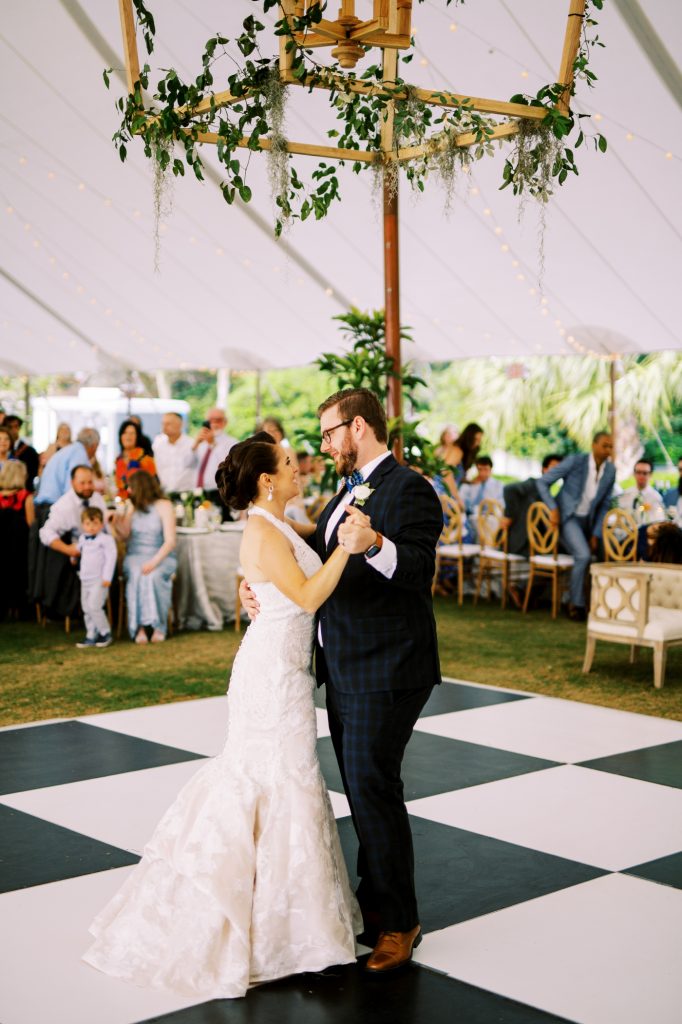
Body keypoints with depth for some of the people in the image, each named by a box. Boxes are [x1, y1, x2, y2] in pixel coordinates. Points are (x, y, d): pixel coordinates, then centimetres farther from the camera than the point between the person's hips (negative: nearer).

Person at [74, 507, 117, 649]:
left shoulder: (106, 539, -9)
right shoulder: (82, 539, 12)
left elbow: (111, 557, -14)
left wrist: (107, 577, -17)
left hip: (99, 580, -8)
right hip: (85, 579, 8)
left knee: (94, 606, -15)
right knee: (86, 608, 8)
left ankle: (105, 633, 0)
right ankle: (91, 636, 16)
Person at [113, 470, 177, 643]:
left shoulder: (164, 506, -3)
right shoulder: (133, 506, 13)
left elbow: (170, 541, -11)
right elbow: (125, 536, 16)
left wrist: (154, 561, -24)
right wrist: (117, 525, -6)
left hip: (162, 556, -3)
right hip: (135, 556, 3)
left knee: (153, 576, -35)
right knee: (136, 575, -32)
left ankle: (158, 626, -25)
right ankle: (140, 627, -33)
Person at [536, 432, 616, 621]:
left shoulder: (610, 470, -2)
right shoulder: (575, 461, -16)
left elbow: (604, 504, 6)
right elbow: (543, 482, -11)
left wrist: (596, 534, 1)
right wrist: (553, 509, -18)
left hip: (587, 520, 6)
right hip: (567, 517, -6)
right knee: (583, 555, -25)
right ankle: (576, 604, -12)